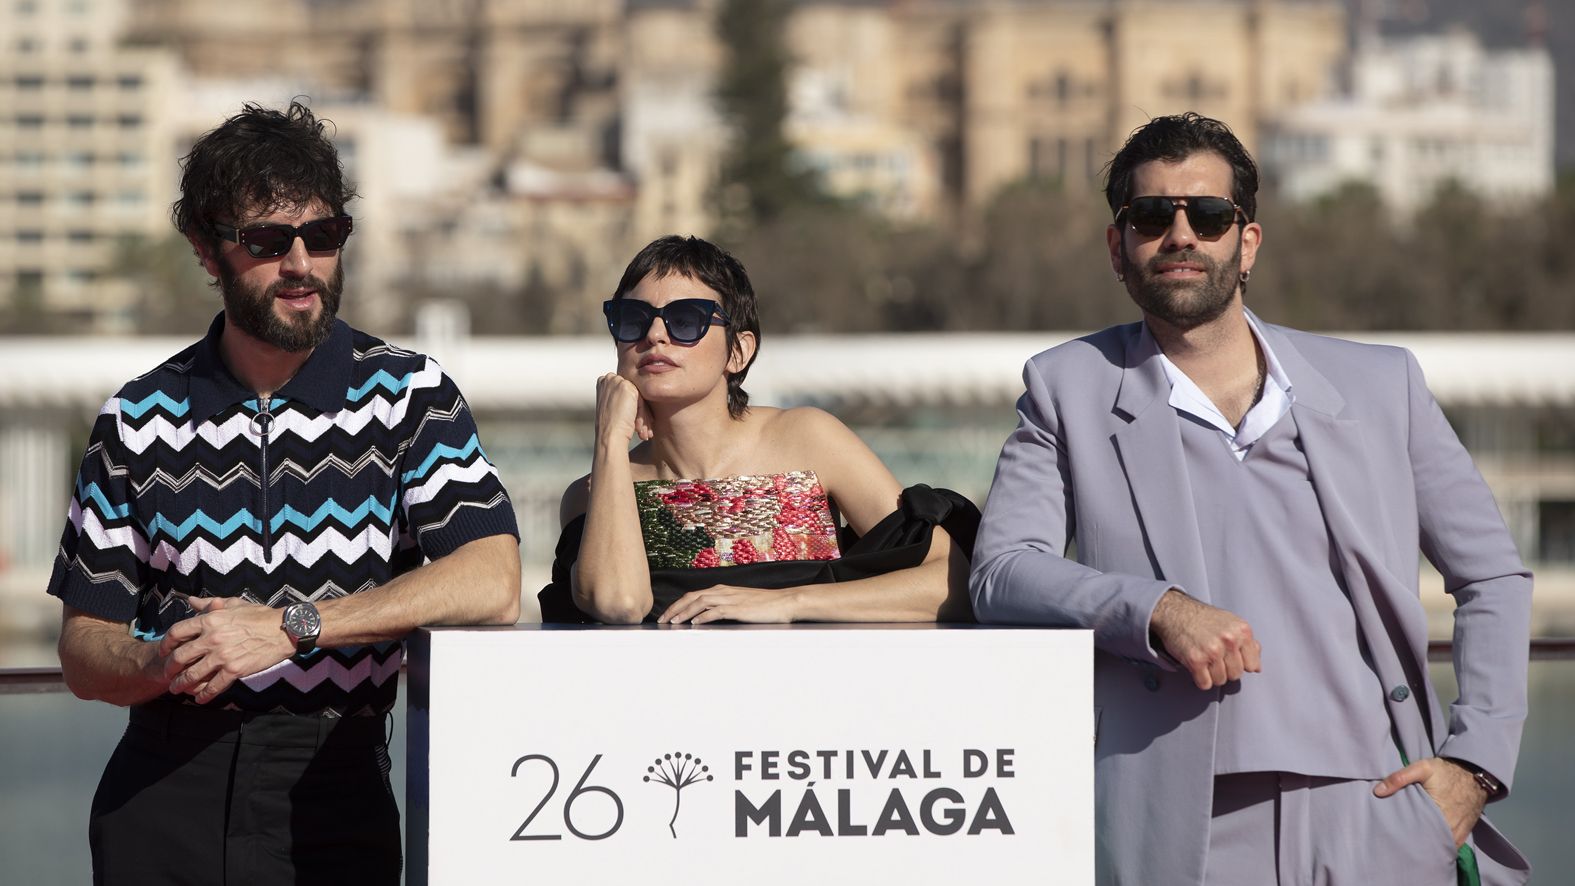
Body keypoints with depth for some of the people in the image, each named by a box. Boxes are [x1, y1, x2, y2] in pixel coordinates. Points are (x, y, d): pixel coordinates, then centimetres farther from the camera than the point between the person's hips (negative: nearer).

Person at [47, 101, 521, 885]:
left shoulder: (407, 394, 1)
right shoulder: (141, 416, 6)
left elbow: (491, 584, -14)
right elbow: (84, 653, 5)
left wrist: (287, 627, -19)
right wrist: (166, 664, -18)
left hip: (333, 798, -1)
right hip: (164, 792, 1)